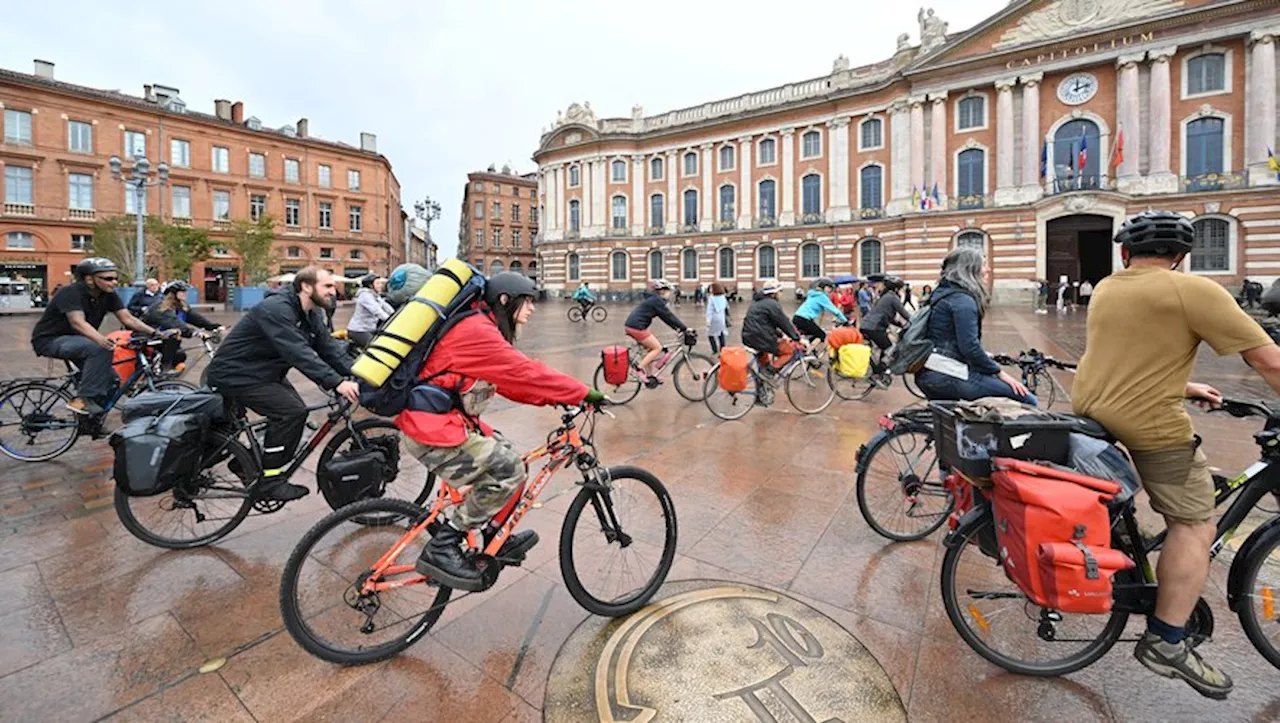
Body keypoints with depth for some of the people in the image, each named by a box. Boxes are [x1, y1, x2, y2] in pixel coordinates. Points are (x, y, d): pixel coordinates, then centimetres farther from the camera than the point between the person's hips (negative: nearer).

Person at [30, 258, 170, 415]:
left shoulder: (108, 295, -5)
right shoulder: (71, 293, -25)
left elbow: (128, 318, -11)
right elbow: (78, 323, -38)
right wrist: (102, 340, -57)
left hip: (74, 339, 7)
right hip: (50, 340, -7)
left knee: (110, 378, -4)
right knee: (101, 348, -34)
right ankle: (82, 399, -26)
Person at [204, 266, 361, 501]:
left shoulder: (311, 315, 2)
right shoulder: (276, 309, -27)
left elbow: (329, 348, -4)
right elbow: (298, 353, -40)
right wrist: (336, 382, -48)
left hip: (263, 372, 10)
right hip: (235, 374, -10)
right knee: (292, 411, -21)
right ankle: (267, 480, -9)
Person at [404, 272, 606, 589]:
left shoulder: (478, 328, 13)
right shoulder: (477, 331, -19)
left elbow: (509, 380, 14)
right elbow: (525, 374, -24)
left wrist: (554, 397, 6)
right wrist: (583, 393, -18)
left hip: (437, 421, 11)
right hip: (433, 433, -11)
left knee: (506, 455, 13)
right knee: (510, 470, -15)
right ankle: (441, 548, -4)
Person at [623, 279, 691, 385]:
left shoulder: (653, 299, 21)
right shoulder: (657, 300, -10)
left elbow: (665, 316, 23)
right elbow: (668, 316, -10)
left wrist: (677, 328, 20)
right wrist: (684, 328, -5)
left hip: (630, 325, 10)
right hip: (637, 327, -10)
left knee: (651, 348, 18)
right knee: (658, 348, -2)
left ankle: (649, 375, 23)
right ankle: (640, 369, -4)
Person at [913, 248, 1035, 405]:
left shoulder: (942, 293, 16)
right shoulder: (963, 300, -12)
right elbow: (969, 346, -18)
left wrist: (985, 356, 23)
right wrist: (1000, 373, -8)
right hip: (948, 377, -10)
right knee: (1027, 400, -6)